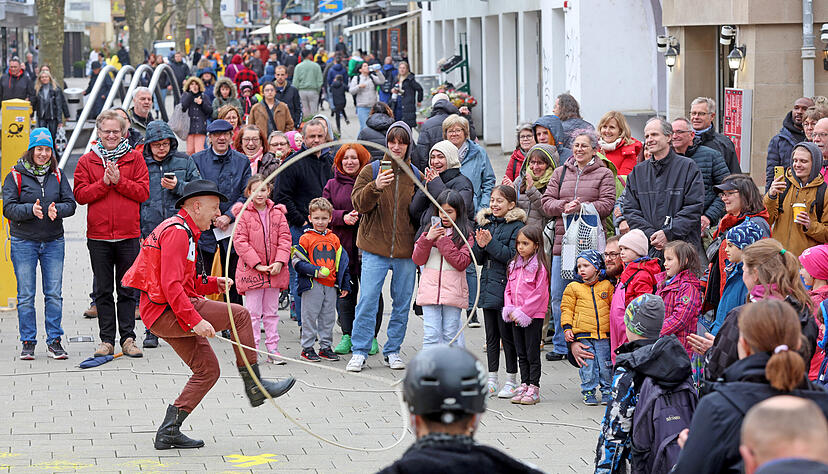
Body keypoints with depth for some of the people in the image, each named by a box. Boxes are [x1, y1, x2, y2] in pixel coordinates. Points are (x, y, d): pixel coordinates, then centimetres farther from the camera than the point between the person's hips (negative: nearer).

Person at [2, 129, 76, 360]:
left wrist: (57, 210, -18)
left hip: (53, 242, 2)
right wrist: (31, 210, -24)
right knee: (25, 295, 1)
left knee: (54, 293, 2)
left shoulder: (57, 176, 7)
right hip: (23, 243, -2)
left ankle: (54, 341, 10)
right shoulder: (16, 176, -2)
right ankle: (28, 342, 9)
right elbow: (8, 208, -8)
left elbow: (70, 203, 3)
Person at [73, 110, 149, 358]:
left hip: (129, 235, -1)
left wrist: (119, 180, -13)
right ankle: (107, 340, 11)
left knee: (127, 289, 4)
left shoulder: (135, 159, 5)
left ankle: (128, 338, 9)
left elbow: (143, 192, -3)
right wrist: (105, 182, -13)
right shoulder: (87, 161, 5)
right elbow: (80, 195, -2)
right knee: (103, 290, 6)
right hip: (98, 235, 1)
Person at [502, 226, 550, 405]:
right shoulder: (514, 266, 11)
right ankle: (524, 385, 18)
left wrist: (523, 312, -17)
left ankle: (534, 389, 2)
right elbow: (508, 289, 15)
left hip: (533, 316, -7)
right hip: (515, 317, 7)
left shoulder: (539, 267, -11)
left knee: (533, 354, -2)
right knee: (521, 354, 12)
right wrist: (509, 308, -1)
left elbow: (539, 294, -15)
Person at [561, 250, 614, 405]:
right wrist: (567, 327, -4)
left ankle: (607, 391, 17)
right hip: (583, 335, -1)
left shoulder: (607, 286, 7)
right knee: (587, 365, -2)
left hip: (603, 334, 1)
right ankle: (588, 392, 10)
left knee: (605, 365, 4)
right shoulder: (573, 287, 3)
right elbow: (567, 308, 4)